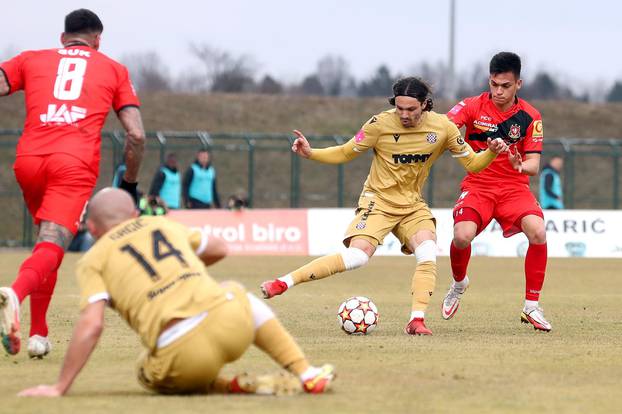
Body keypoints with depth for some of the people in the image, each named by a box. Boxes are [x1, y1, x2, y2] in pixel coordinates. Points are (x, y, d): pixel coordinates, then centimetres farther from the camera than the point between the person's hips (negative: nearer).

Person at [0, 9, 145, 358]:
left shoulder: (31, 60, 24)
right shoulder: (114, 70, 22)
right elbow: (137, 136, 13)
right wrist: (130, 183, 25)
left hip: (29, 159, 3)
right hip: (76, 164, -3)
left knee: (48, 238, 23)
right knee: (52, 247, -14)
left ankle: (39, 335, 18)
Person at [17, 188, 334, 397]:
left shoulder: (93, 260, 12)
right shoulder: (163, 225, 24)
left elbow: (91, 326, -3)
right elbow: (219, 249, 41)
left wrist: (60, 388, 0)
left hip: (185, 357, -4)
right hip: (231, 320, 4)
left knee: (148, 375, 31)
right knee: (234, 291, 39)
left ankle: (236, 387, 7)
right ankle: (306, 374, 29)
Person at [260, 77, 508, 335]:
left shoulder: (442, 127, -8)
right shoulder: (381, 124, -15)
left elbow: (472, 164, 0)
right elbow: (345, 153, -4)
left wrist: (491, 153, -20)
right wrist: (310, 153, -18)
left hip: (413, 205, 3)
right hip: (378, 200, -3)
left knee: (428, 254, -24)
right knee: (357, 256, -23)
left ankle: (416, 320, -20)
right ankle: (282, 283, -18)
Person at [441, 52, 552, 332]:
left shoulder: (530, 116, -2)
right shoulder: (473, 106, -5)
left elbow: (534, 165, -5)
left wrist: (522, 166, -29)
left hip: (514, 186, 1)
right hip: (477, 185, -1)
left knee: (538, 232, -27)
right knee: (462, 236, -27)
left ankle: (531, 307, -11)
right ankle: (459, 283, 10)